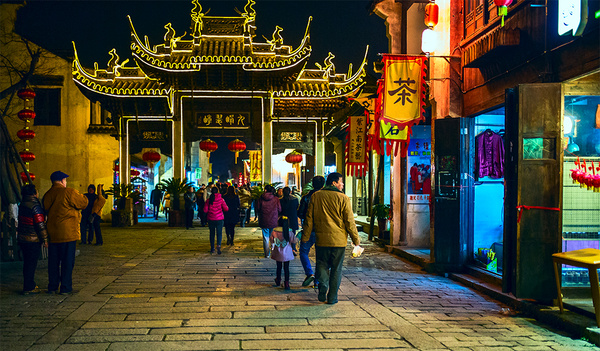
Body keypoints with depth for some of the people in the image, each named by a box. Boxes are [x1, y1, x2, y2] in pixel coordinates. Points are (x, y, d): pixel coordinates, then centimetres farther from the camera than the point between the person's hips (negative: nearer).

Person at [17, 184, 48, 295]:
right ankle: (29, 288, 3)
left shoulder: (22, 205, 9)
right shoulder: (35, 206, -18)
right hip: (33, 240, -8)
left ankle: (30, 284, 28)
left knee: (27, 263, 17)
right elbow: (40, 224, -19)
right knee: (31, 263, -1)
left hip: (22, 238, 8)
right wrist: (45, 239, -12)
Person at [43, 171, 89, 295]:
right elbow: (83, 203, -4)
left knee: (53, 261, 12)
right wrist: (81, 196, 14)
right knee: (67, 260, 2)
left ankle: (52, 287, 18)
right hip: (67, 233, -6)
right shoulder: (69, 192, -11)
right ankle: (65, 288, 5)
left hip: (52, 233, 6)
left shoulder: (47, 195, 8)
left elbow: (46, 210, 15)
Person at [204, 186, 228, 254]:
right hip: (219, 219, -2)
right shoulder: (221, 199, -6)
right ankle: (218, 245, -21)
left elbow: (205, 210, -4)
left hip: (211, 219, 2)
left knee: (212, 234, 13)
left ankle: (212, 249, 16)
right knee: (219, 233, 3)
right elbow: (226, 208, -7)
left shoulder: (209, 200, -3)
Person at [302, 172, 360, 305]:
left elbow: (309, 218, 4)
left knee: (322, 265, 16)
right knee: (336, 269, 9)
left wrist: (305, 237, 11)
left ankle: (323, 287, -7)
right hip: (339, 240, -2)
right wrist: (356, 239, 4)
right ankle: (332, 297, 13)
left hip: (321, 239, 2)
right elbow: (349, 221, -6)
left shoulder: (315, 196, 2)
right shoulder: (343, 198, -7)